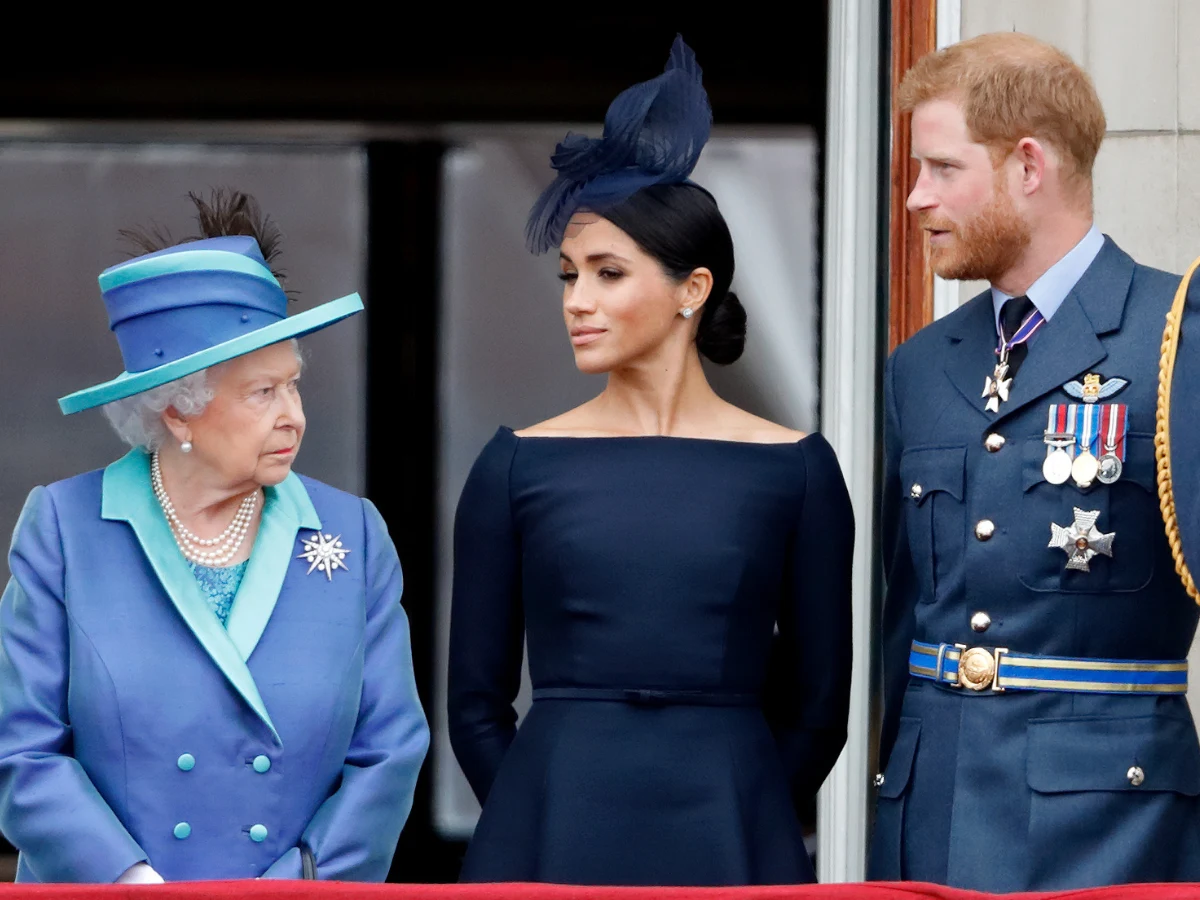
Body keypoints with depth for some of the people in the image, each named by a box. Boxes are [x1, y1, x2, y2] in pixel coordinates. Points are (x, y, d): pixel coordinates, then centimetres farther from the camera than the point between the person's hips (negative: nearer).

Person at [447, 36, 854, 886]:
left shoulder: (794, 469, 2)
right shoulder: (520, 465, 4)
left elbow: (816, 705, 6)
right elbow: (477, 704, 7)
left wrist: (724, 819, 5)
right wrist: (558, 819, 5)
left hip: (727, 843, -1)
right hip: (551, 842, 1)